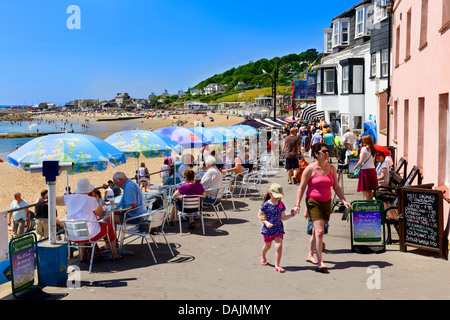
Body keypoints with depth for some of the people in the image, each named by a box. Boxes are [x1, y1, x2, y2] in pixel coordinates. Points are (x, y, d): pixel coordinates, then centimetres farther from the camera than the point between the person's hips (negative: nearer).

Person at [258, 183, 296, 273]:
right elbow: (260, 216, -4)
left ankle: (277, 266, -1)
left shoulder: (281, 205, -5)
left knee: (279, 246, -11)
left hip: (279, 229, 2)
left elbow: (283, 218, 1)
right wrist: (266, 222, -18)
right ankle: (262, 256, 51)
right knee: (267, 246, 17)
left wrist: (291, 215, -13)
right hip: (268, 229, -1)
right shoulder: (266, 205, -14)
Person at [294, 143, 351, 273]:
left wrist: (344, 200, 0)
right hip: (313, 202, -5)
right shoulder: (310, 169, -9)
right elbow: (301, 188, -5)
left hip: (326, 202, 5)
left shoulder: (331, 168, 7)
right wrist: (297, 205, -10)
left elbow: (336, 187, 11)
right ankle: (320, 262, -13)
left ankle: (310, 255, 34)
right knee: (319, 232, -15)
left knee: (316, 231, 15)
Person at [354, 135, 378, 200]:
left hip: (365, 170, -7)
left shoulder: (364, 149, -9)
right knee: (370, 190, 14)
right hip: (372, 169, 7)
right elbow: (373, 162, 17)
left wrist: (355, 167, 0)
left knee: (365, 190, -4)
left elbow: (361, 161, -15)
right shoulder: (373, 149, 13)